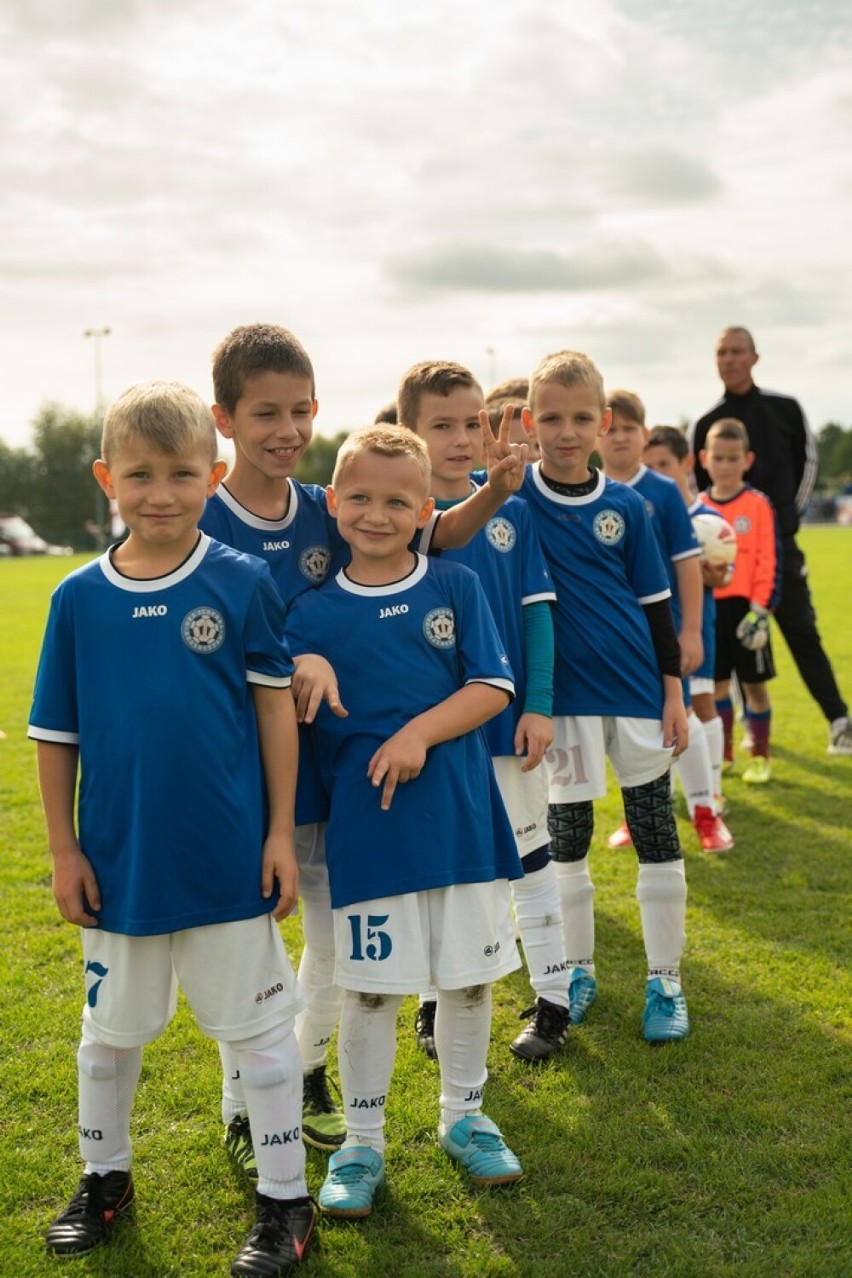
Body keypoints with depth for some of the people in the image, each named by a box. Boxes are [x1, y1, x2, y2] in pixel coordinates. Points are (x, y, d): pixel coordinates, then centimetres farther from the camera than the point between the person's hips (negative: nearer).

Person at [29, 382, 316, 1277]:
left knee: (258, 1026, 9)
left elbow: (275, 707, -2)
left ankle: (285, 1201, 23)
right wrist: (64, 850, 1)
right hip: (118, 860, 3)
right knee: (110, 1028, 19)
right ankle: (103, 1177, 41)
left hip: (228, 859, -2)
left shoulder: (242, 583, -8)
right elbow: (55, 735, 2)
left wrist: (280, 832, -4)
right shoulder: (78, 597, -3)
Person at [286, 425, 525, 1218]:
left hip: (461, 818, 1)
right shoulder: (312, 615, 0)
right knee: (371, 986, 5)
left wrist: (420, 733, -15)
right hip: (366, 827, -1)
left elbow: (493, 687, -4)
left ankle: (463, 1116, 33)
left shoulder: (455, 587, 1)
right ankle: (360, 1144, 22)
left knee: (470, 975, 12)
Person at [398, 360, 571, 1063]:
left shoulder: (512, 511, -2)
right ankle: (434, 1004, 27)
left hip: (508, 719, 1)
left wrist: (539, 705, -7)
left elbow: (536, 609, 0)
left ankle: (553, 999, 23)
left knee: (530, 856, 11)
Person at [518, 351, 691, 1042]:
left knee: (657, 835, 6)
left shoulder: (626, 506, 0)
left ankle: (665, 979, 18)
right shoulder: (511, 494, -4)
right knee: (567, 837, 10)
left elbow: (656, 603, 5)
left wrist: (673, 690, 2)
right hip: (564, 691, -1)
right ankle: (578, 969, 28)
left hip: (636, 690, 1)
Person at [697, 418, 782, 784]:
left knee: (753, 683, 5)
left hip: (745, 607, -3)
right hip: (709, 608, 3)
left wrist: (761, 608, -12)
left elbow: (769, 560, -7)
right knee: (716, 683, 10)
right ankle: (721, 754, 22)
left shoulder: (759, 505, -6)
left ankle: (760, 757, 17)